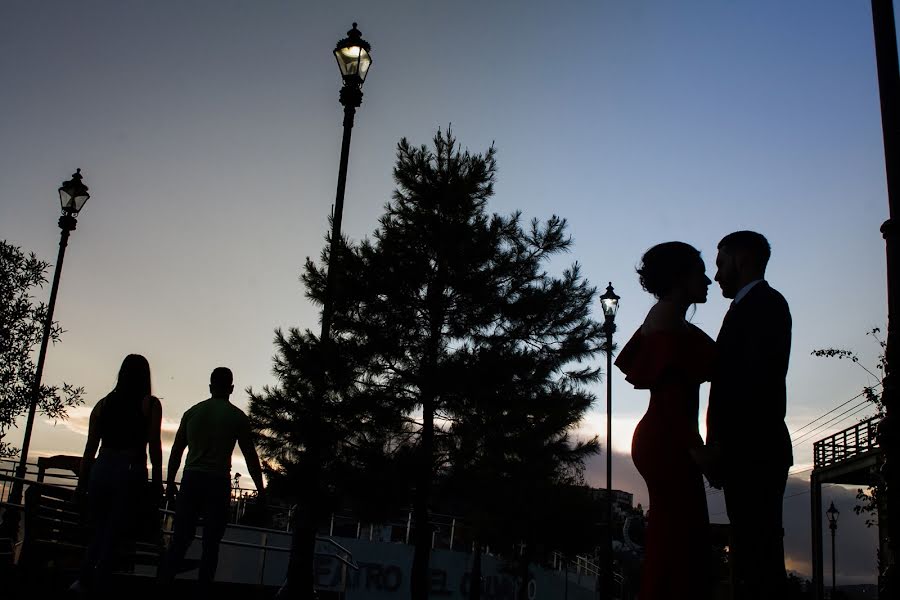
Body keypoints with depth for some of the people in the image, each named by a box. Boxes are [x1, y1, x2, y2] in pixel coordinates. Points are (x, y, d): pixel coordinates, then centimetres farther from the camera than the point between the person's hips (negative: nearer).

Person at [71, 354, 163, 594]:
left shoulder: (104, 403, 10)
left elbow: (90, 447, 10)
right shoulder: (150, 404, 0)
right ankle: (97, 584, 2)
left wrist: (82, 482, 15)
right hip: (131, 472, -3)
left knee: (99, 531, 18)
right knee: (114, 536, 5)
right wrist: (157, 484, 0)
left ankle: (84, 580, 6)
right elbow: (154, 447, -4)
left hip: (101, 469, 4)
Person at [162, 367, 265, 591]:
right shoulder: (237, 417, 0)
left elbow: (176, 451, 11)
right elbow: (250, 456, -1)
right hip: (219, 482, -3)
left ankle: (165, 583, 3)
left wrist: (170, 482, 17)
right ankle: (203, 587, 3)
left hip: (191, 479, 3)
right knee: (211, 542, 3)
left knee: (180, 537, 7)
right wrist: (261, 490, 4)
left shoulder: (192, 412, 9)